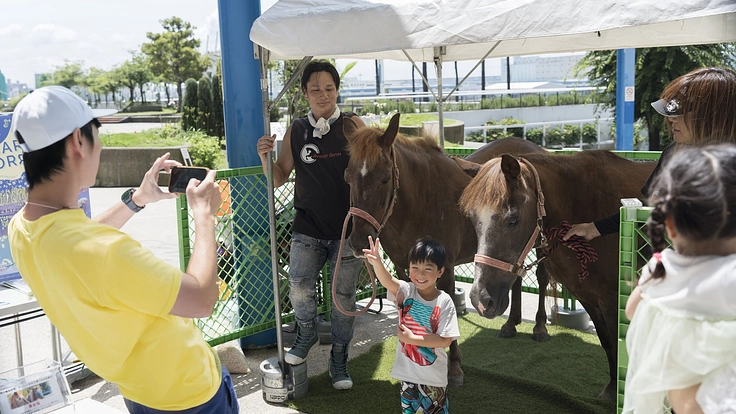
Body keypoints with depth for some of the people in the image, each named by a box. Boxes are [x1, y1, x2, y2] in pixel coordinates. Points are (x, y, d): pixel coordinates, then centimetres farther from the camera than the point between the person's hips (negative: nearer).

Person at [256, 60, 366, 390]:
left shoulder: (352, 125, -4)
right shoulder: (296, 130, 3)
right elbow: (279, 177, 8)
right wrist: (266, 158, -12)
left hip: (347, 228, -1)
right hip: (308, 227, 2)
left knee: (343, 295, 7)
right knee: (299, 284, -9)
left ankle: (339, 359, 26)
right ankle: (306, 333, 24)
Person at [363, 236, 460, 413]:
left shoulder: (444, 302, -15)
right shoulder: (406, 292, -11)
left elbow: (445, 340, -17)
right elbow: (387, 281, -32)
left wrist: (412, 338, -21)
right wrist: (376, 262, -53)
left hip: (434, 374, -2)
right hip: (408, 371, 2)